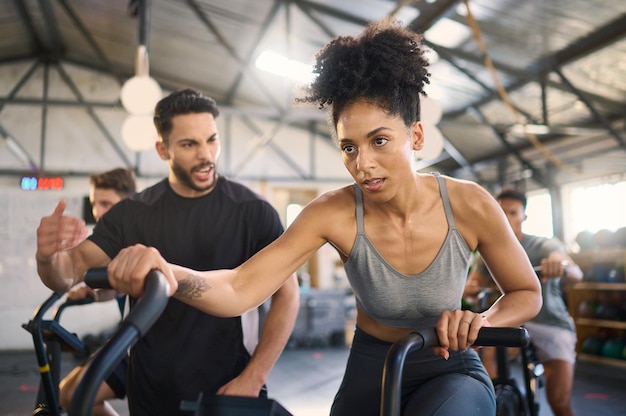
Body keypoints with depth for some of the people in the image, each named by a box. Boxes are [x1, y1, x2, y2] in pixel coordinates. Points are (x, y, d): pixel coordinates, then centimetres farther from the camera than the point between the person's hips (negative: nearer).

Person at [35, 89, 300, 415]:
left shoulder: (254, 211, -8)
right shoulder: (132, 214, -3)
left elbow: (287, 293, -7)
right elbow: (67, 274, -7)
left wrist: (253, 377, -15)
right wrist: (48, 255, -30)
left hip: (231, 388, -2)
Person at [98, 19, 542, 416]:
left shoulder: (469, 205, -22)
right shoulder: (334, 213, -22)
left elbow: (527, 293, -6)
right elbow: (240, 289, -32)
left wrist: (481, 321, -28)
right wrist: (170, 273, -53)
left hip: (451, 370, -1)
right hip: (369, 371, 2)